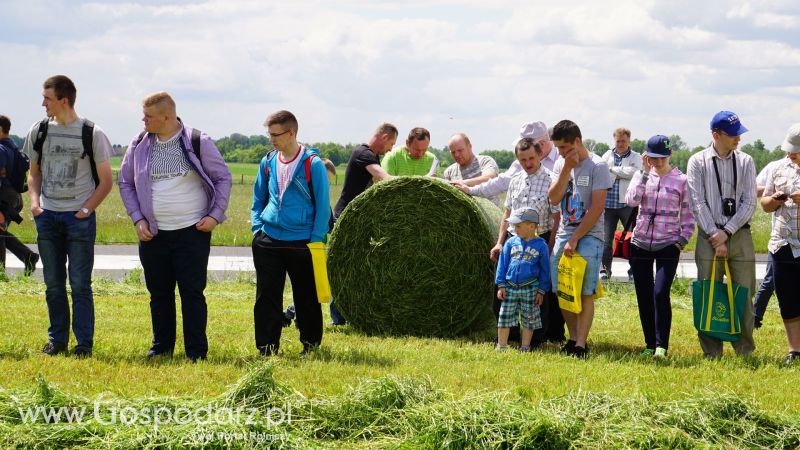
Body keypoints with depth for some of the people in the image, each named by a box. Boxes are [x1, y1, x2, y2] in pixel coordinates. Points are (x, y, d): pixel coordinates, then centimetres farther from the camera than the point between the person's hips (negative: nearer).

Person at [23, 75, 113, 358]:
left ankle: (84, 343, 2)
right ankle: (57, 339, 17)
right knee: (53, 283, 8)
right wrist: (34, 202, 1)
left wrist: (86, 210, -8)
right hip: (47, 217, 4)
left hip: (80, 218, -4)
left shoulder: (91, 134, -4)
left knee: (80, 284, -4)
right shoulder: (39, 132, 7)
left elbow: (105, 181, 1)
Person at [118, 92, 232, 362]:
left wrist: (215, 215, -5)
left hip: (192, 231, -3)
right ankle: (161, 347, 21)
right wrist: (138, 219, 2)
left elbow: (223, 177, 3)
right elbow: (126, 183, 13)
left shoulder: (198, 142, -5)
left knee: (192, 292, -3)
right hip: (153, 235, 3)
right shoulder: (139, 145, 5)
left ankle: (197, 351, 2)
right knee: (159, 293, 9)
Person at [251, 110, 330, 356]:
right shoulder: (268, 162, 6)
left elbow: (323, 206, -5)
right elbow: (258, 199, 16)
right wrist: (257, 227, 4)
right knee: (266, 297, 2)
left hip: (302, 241, -4)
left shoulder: (312, 164, -8)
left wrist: (316, 239, -9)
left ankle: (311, 344, 23)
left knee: (306, 297, 8)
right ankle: (267, 348, 8)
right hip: (268, 241, 4)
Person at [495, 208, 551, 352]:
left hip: (530, 289, -2)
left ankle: (525, 348, 16)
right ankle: (501, 347, 13)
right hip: (510, 287, 2)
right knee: (504, 317, 4)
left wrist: (542, 291, -1)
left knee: (529, 319, 5)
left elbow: (545, 270, 1)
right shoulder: (511, 243, 4)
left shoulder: (541, 245, -3)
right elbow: (502, 264, 7)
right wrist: (501, 285, 2)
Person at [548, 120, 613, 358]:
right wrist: (567, 169, -9)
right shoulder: (561, 164, 9)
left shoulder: (597, 166, -8)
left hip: (588, 237, -6)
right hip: (564, 235, 6)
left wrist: (575, 239, -14)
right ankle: (573, 338, 14)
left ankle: (581, 344, -7)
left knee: (585, 292, -8)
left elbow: (597, 208, -12)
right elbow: (554, 199, -1)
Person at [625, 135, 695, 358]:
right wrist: (645, 173, -11)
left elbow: (688, 216, 4)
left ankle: (661, 345, -7)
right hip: (641, 244, 3)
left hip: (668, 245, -3)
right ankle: (650, 344, 15)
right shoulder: (642, 176, 7)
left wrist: (682, 241, -5)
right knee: (643, 296, 5)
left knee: (660, 293, -15)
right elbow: (631, 200, -11)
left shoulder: (681, 180, 0)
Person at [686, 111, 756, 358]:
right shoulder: (698, 162, 2)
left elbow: (749, 203, 1)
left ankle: (745, 351, 9)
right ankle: (712, 353, 6)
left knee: (744, 295, 0)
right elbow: (697, 202, -3)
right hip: (709, 236, -1)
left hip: (740, 235, 1)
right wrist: (714, 235, -11)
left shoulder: (745, 162, 7)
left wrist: (726, 232, -9)